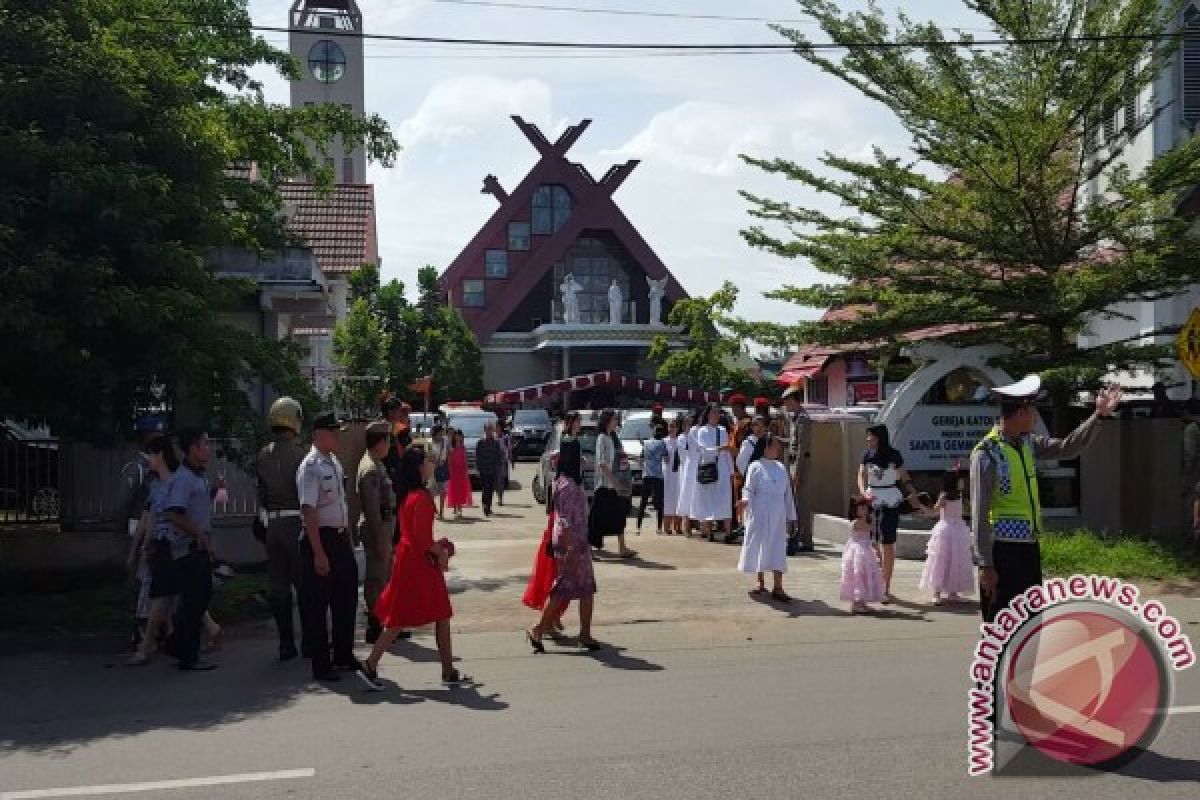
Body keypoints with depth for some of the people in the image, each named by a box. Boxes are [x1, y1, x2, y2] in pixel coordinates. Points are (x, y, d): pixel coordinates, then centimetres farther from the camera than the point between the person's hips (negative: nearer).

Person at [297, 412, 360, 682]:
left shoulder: (335, 463, 10)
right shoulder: (311, 467, -16)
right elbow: (309, 511, -21)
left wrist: (348, 539, 16)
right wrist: (319, 553, -23)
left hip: (341, 538, 9)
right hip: (319, 538, -9)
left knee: (346, 598, 17)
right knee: (316, 604, 3)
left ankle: (344, 655, 32)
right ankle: (320, 665, 13)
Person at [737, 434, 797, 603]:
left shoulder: (781, 467, 11)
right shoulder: (755, 467, -4)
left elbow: (787, 492, 14)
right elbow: (749, 488, -11)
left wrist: (790, 515, 14)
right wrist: (745, 500, -33)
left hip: (778, 516, 4)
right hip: (760, 515, -4)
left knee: (778, 550, -1)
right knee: (759, 546, 4)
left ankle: (777, 587, 1)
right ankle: (761, 583, 19)